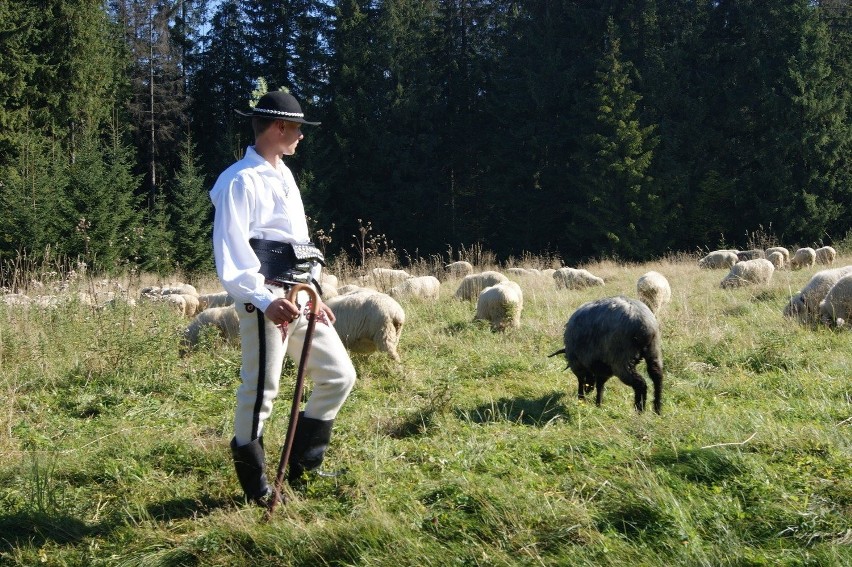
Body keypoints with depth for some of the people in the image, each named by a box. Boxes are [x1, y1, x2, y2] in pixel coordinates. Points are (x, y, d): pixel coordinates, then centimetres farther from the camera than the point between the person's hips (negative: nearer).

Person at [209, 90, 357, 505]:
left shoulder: (283, 175, 20)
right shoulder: (242, 180, -8)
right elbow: (230, 253, -17)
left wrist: (313, 296, 17)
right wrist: (265, 300, -26)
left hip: (299, 296, 9)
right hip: (266, 299, -9)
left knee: (339, 376, 11)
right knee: (260, 389, -6)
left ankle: (302, 466, 21)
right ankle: (254, 483, 8)